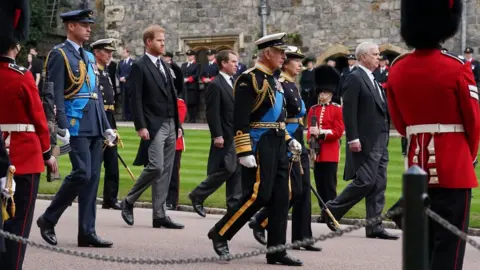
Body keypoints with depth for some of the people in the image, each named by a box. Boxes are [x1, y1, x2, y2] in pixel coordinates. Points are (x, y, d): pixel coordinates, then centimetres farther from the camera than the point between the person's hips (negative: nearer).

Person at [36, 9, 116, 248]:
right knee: (82, 173, -15)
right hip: (76, 126, -8)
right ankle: (48, 219, 1)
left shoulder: (89, 57, 19)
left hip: (94, 127, 8)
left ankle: (87, 232, 6)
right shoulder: (59, 54, -5)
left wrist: (106, 127, 16)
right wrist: (62, 129, -19)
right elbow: (55, 95, -12)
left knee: (93, 177, 4)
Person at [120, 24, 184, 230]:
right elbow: (136, 99, -11)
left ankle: (160, 215, 7)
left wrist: (178, 125, 15)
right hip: (154, 126, -8)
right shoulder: (139, 67, -5)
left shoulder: (164, 66, 19)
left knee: (166, 171, 5)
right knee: (155, 167, -16)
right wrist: (140, 127, -17)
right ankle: (128, 202, 2)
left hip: (170, 126, 8)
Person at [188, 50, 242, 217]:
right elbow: (212, 113, -16)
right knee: (227, 169, -7)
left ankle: (234, 204, 10)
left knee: (236, 171, 7)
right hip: (225, 137, -8)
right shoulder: (216, 85, -12)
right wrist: (217, 135, -19)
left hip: (238, 135, 8)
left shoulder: (234, 83, 14)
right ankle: (197, 196, 5)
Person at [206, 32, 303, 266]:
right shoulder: (250, 79, -12)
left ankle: (276, 251, 9)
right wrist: (244, 151, -22)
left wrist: (288, 140, 17)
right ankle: (220, 233, 4)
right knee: (258, 195, -11)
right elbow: (240, 120, -17)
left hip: (277, 145, 9)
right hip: (259, 146, -9)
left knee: (280, 198, 6)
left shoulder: (274, 79, 17)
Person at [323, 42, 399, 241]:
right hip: (366, 142, -9)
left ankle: (375, 227, 7)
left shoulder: (372, 80, 18)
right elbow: (348, 111, -17)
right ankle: (332, 210, 5)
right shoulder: (355, 79, -10)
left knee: (378, 185, 6)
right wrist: (353, 139, -21)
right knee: (365, 181, -10)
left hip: (380, 142, 9)